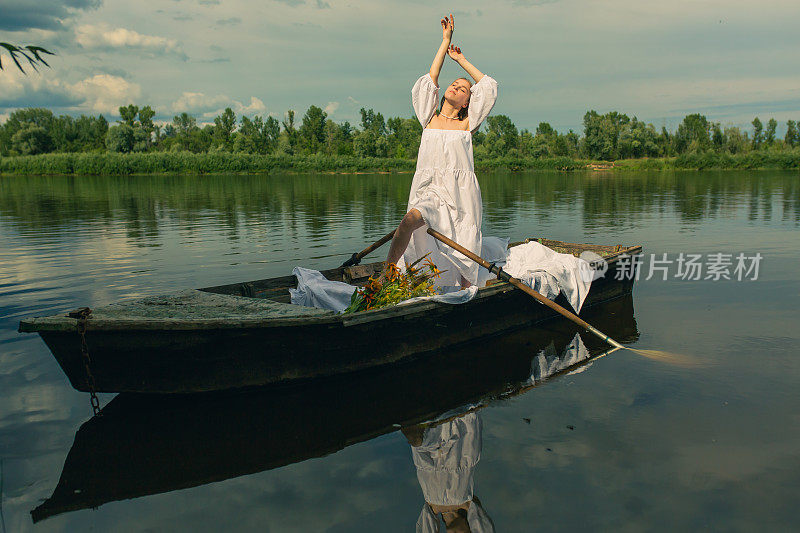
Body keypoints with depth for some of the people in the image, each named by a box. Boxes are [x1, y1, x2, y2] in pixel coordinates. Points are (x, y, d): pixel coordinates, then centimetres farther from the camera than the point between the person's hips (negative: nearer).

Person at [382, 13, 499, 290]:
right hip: (429, 190, 0)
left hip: (462, 194, 0)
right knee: (411, 220, -31)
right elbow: (430, 79, 16)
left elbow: (488, 86, 17)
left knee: (464, 263, -6)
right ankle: (384, 278, -29)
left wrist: (461, 60, 26)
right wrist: (445, 41, 20)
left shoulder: (467, 124, 14)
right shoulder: (429, 119, 17)